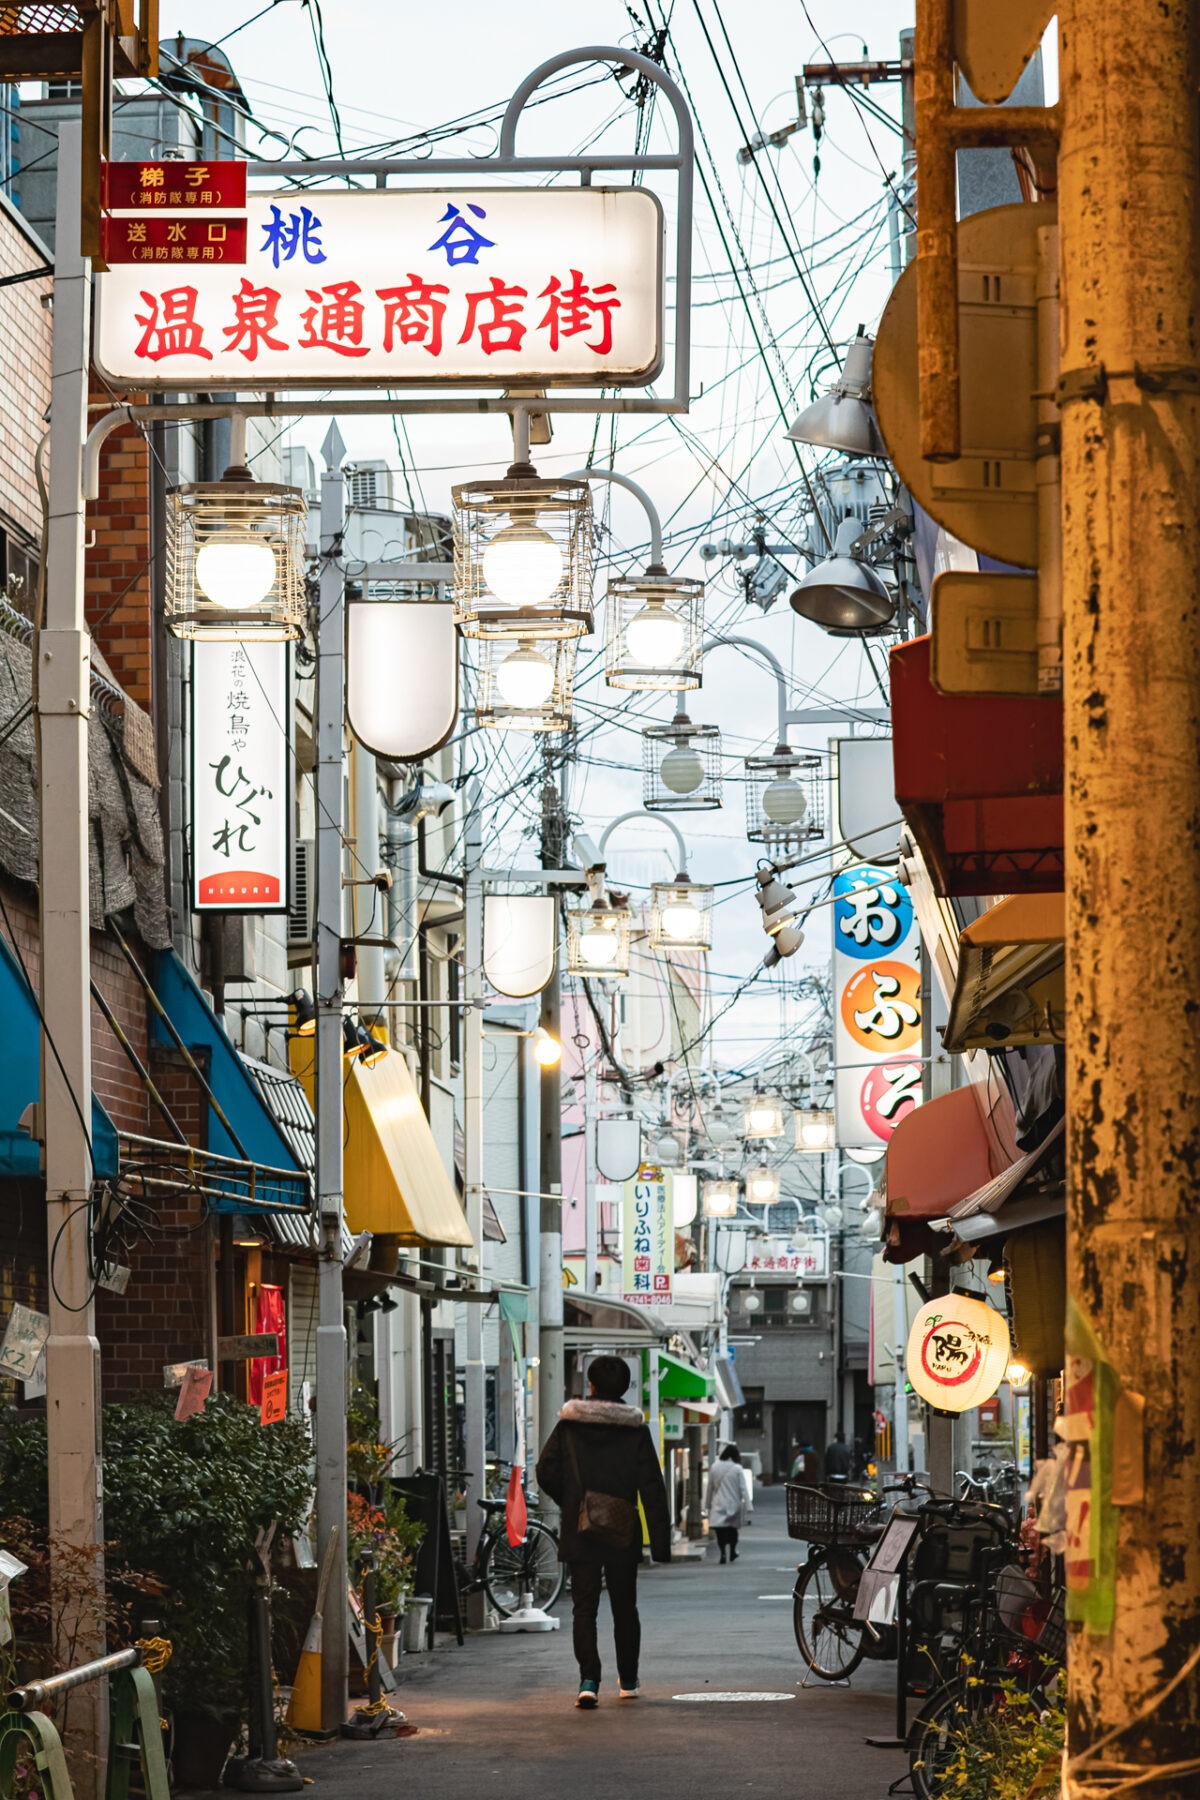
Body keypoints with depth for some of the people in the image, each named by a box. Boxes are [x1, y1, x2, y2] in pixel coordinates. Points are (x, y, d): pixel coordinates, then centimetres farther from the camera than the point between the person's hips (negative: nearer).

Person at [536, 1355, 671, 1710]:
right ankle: (628, 1682, 23)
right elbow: (651, 1486, -5)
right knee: (624, 1607, 14)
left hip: (580, 1533, -1)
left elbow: (546, 1472, -3)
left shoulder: (568, 1426, -2)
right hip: (622, 1534, 1)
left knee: (584, 1607, -1)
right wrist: (660, 1539, -4)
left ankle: (589, 1680, -18)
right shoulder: (635, 1430, -3)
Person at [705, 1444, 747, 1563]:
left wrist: (708, 1504, 14)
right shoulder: (737, 1469, -7)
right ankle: (732, 1552, 26)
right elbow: (742, 1489, -7)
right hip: (733, 1504, 0)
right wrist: (745, 1503, -1)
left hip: (718, 1505, 0)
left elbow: (709, 1488, 7)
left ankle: (722, 1552, -17)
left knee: (720, 1531, -2)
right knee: (732, 1530, 17)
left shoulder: (714, 1467, 0)